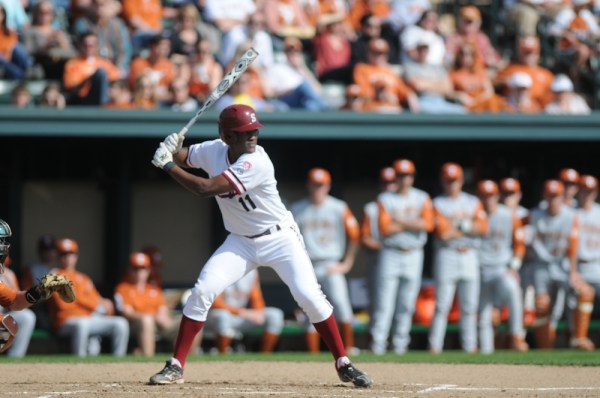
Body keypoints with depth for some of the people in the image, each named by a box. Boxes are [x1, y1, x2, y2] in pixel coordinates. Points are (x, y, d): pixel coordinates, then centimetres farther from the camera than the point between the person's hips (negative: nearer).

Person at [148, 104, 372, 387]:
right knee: (202, 291, -11)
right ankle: (176, 366, -3)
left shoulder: (256, 164, -27)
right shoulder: (213, 151, -7)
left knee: (309, 296, -17)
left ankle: (343, 364, -2)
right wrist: (171, 150, -15)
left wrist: (168, 165, -25)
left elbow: (205, 188, -32)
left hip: (280, 239, -5)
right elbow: (180, 157, 10)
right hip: (241, 242, 5)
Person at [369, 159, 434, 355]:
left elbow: (428, 224, -8)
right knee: (384, 303, -8)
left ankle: (400, 345, 7)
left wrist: (401, 221, -10)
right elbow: (385, 228, -10)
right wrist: (413, 224, -8)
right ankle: (377, 344, -9)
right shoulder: (385, 199, 2)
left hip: (413, 255, 2)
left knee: (406, 304, 2)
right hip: (390, 255, -2)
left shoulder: (422, 198, 7)